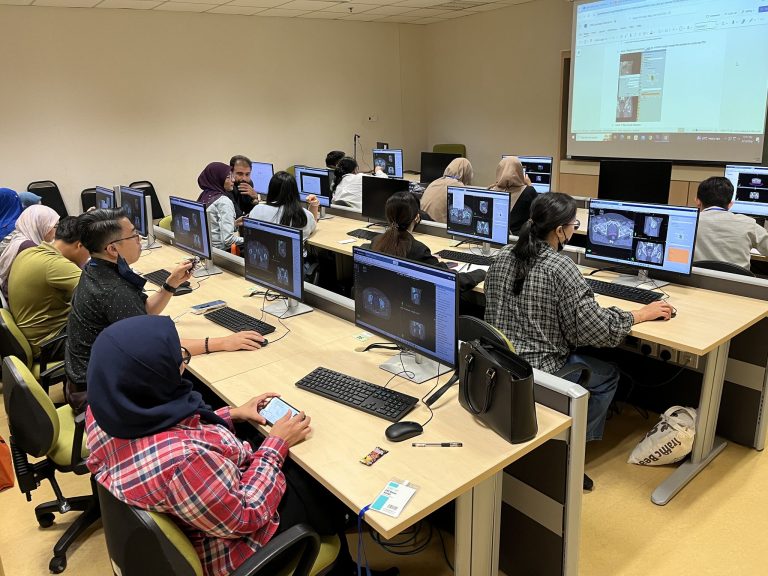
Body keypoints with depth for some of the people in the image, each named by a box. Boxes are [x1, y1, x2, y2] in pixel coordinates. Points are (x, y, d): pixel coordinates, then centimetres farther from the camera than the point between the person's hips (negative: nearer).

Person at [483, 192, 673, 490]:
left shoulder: (504, 255, -1)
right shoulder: (560, 267, -22)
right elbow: (599, 331, -18)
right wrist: (643, 313, -3)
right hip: (537, 372, -7)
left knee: (584, 358, 31)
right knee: (608, 375, 19)